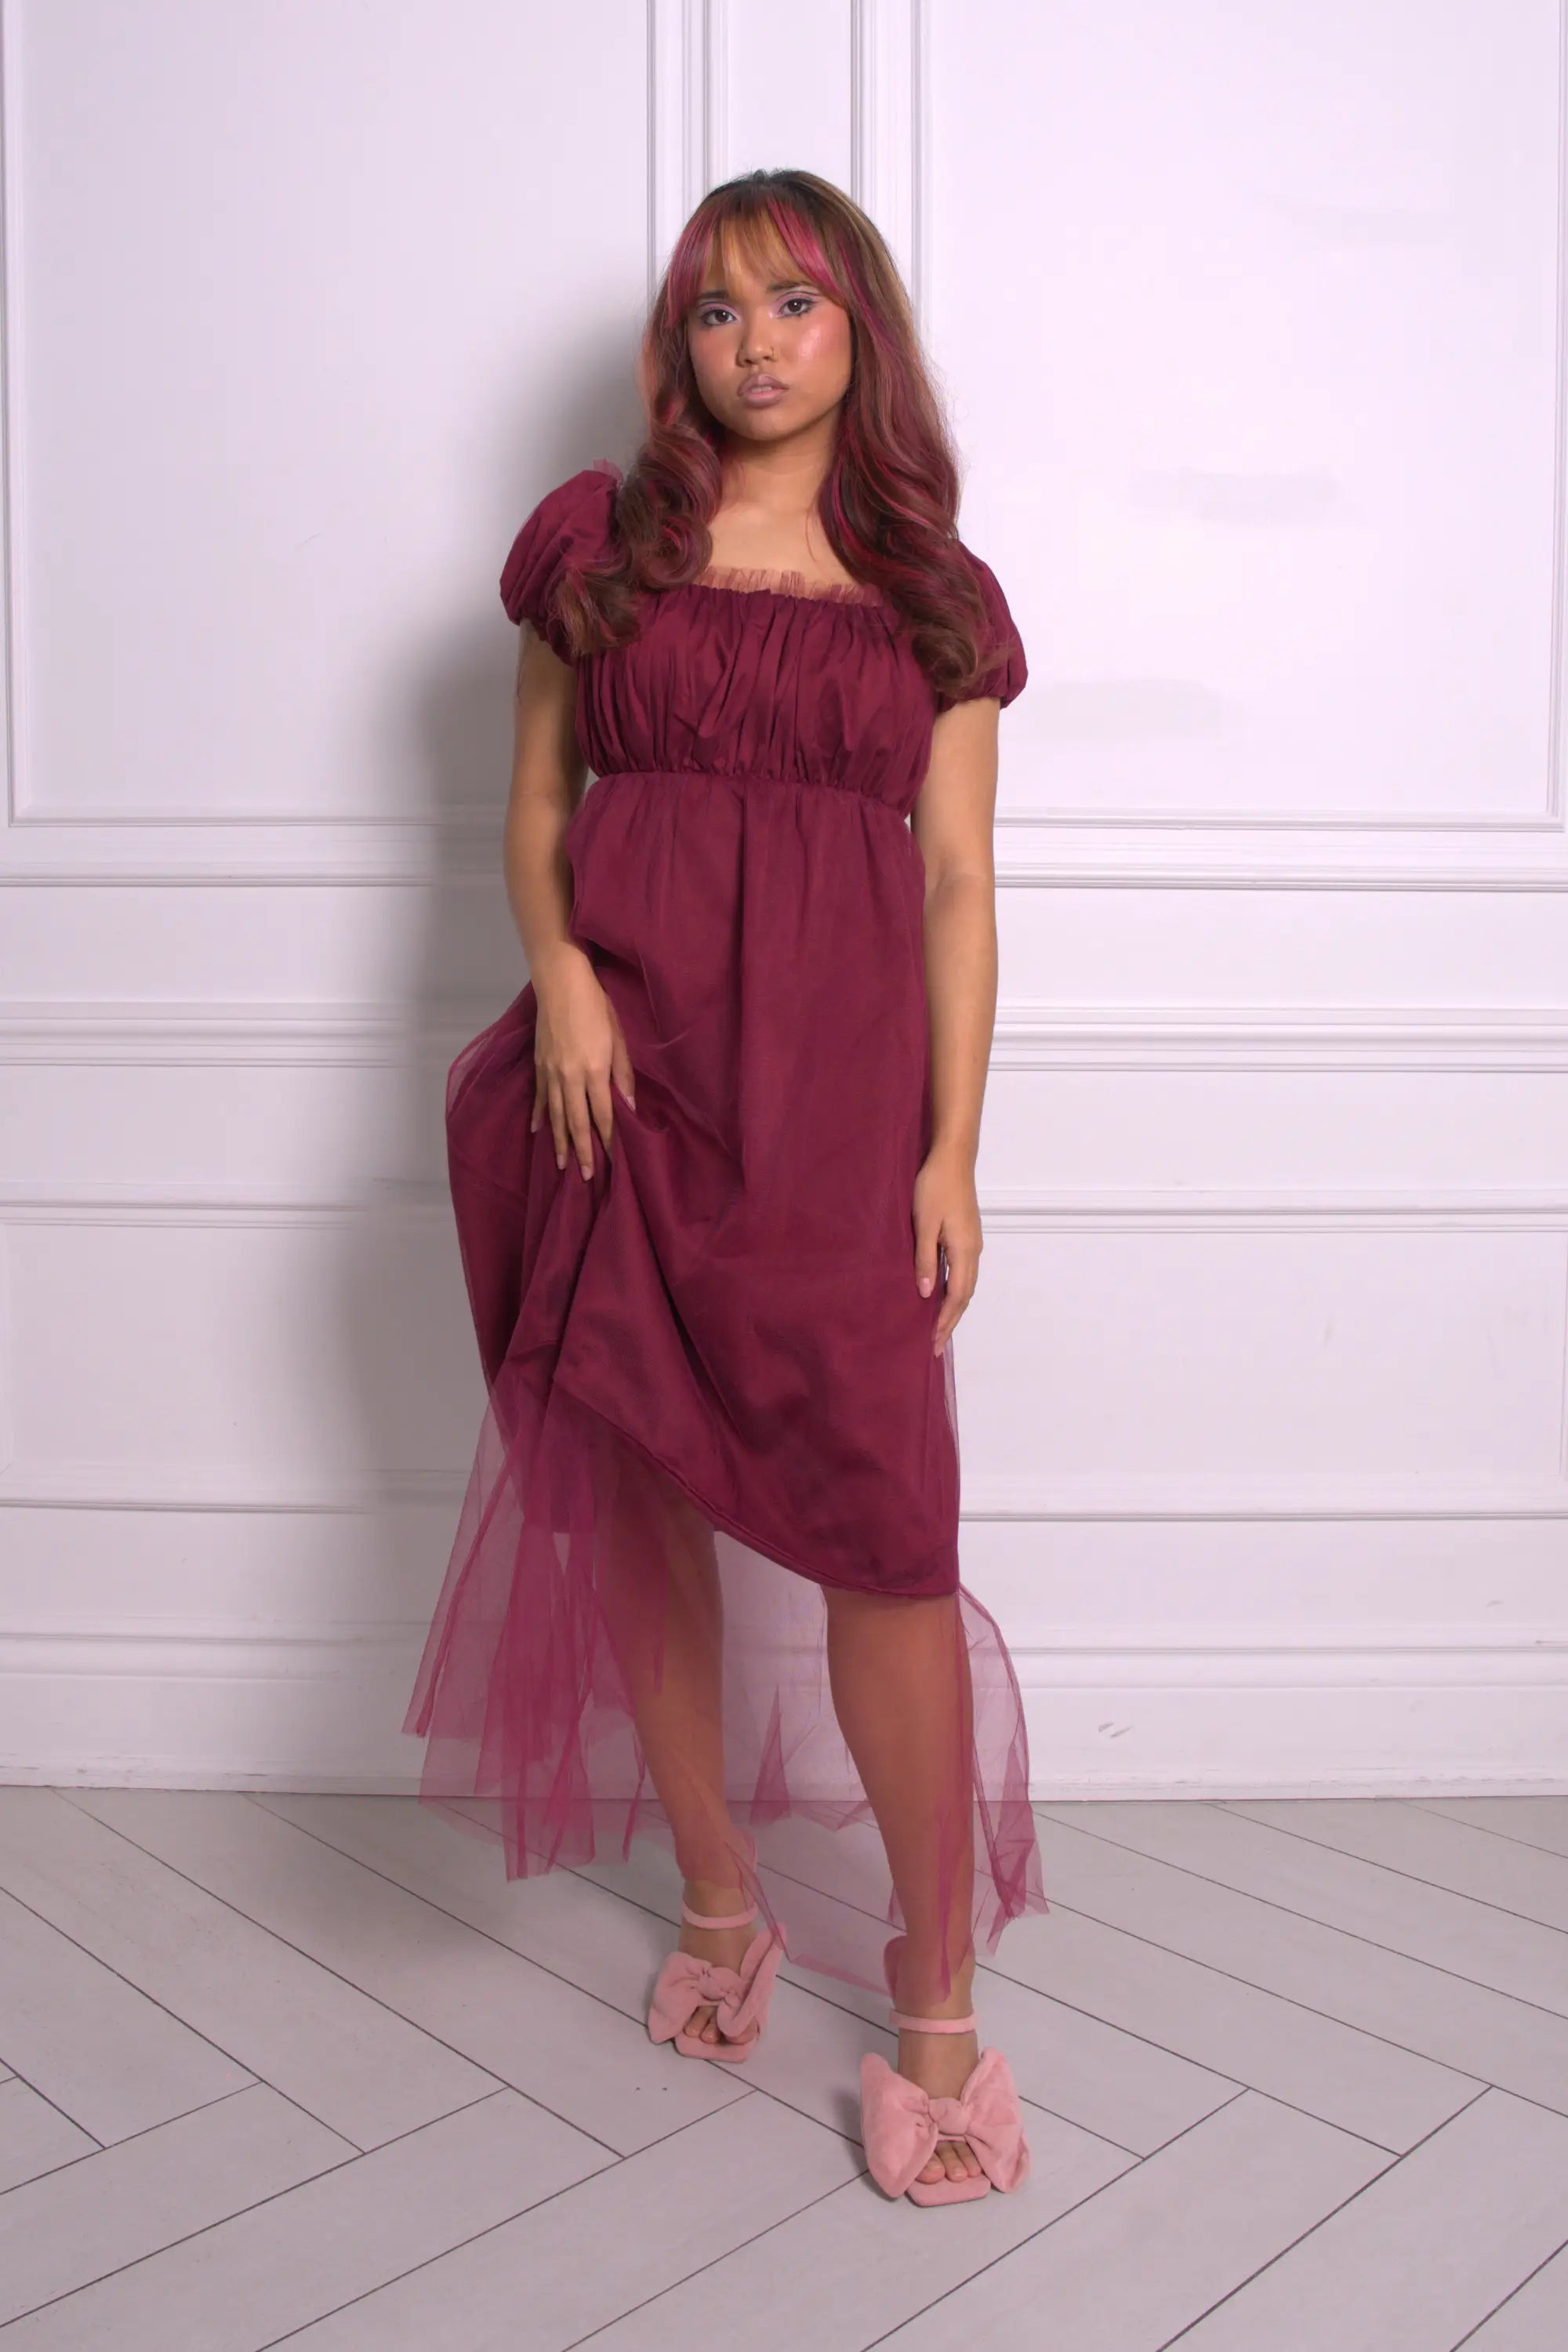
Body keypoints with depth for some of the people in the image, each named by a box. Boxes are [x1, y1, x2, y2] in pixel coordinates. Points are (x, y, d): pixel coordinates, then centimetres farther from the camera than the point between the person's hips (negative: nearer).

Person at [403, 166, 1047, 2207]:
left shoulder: (934, 590, 11)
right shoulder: (596, 540, 12)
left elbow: (958, 884, 6)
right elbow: (535, 806, 13)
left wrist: (954, 1151, -2)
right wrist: (559, 967, -8)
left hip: (837, 1071, -1)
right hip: (628, 1053, 2)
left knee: (885, 1525, -7)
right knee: (640, 1501, 7)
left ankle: (936, 1989, 10)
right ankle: (720, 1905, 29)